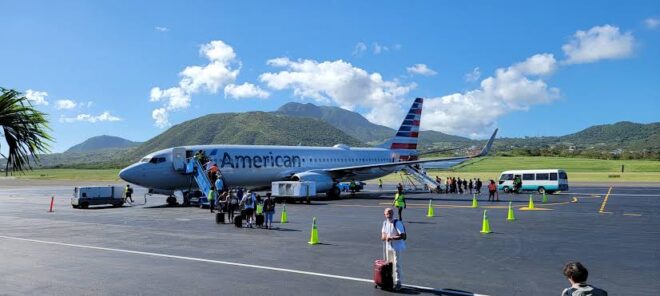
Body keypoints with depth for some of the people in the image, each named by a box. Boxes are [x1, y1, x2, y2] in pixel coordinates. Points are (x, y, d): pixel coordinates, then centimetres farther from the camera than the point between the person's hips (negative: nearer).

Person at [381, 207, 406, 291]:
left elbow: (402, 236, -23)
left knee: (397, 265, -5)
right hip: (388, 247, 7)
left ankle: (398, 283, 3)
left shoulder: (397, 223, -17)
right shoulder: (385, 223, 4)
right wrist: (384, 237, -13)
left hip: (397, 247, -7)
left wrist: (391, 238, -27)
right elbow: (383, 235, 10)